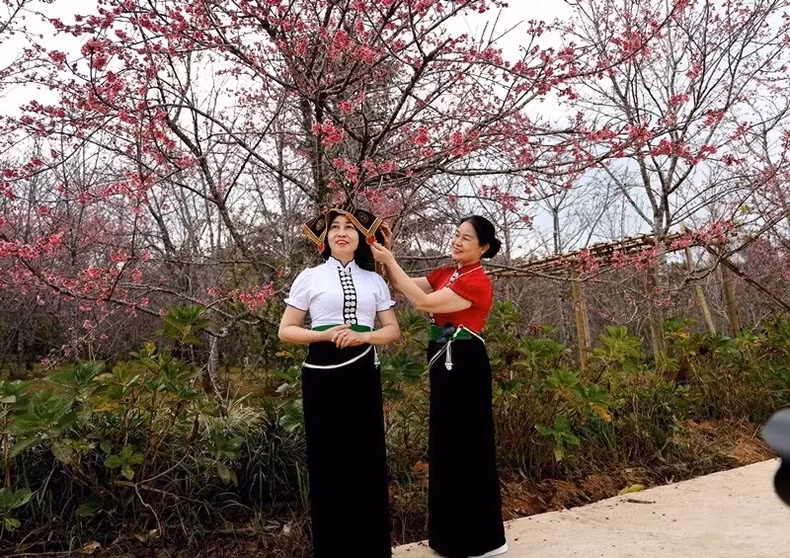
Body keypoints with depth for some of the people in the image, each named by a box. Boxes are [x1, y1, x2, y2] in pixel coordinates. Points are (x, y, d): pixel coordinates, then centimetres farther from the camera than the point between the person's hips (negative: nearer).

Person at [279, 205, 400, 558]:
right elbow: (286, 330, 4)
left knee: (367, 458, 5)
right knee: (327, 460, 4)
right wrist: (325, 334, -13)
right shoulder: (309, 278, 4)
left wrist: (362, 335, -10)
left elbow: (393, 331, 10)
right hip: (322, 375, -2)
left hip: (362, 374, 2)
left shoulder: (374, 280, 10)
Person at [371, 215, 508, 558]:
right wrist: (386, 255, -5)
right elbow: (403, 286, 9)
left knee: (467, 446, -1)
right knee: (445, 445, 15)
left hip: (465, 366, -9)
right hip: (445, 364, 9)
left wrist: (390, 261, -17)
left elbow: (422, 302, -21)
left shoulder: (477, 282, -15)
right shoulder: (446, 274, 12)